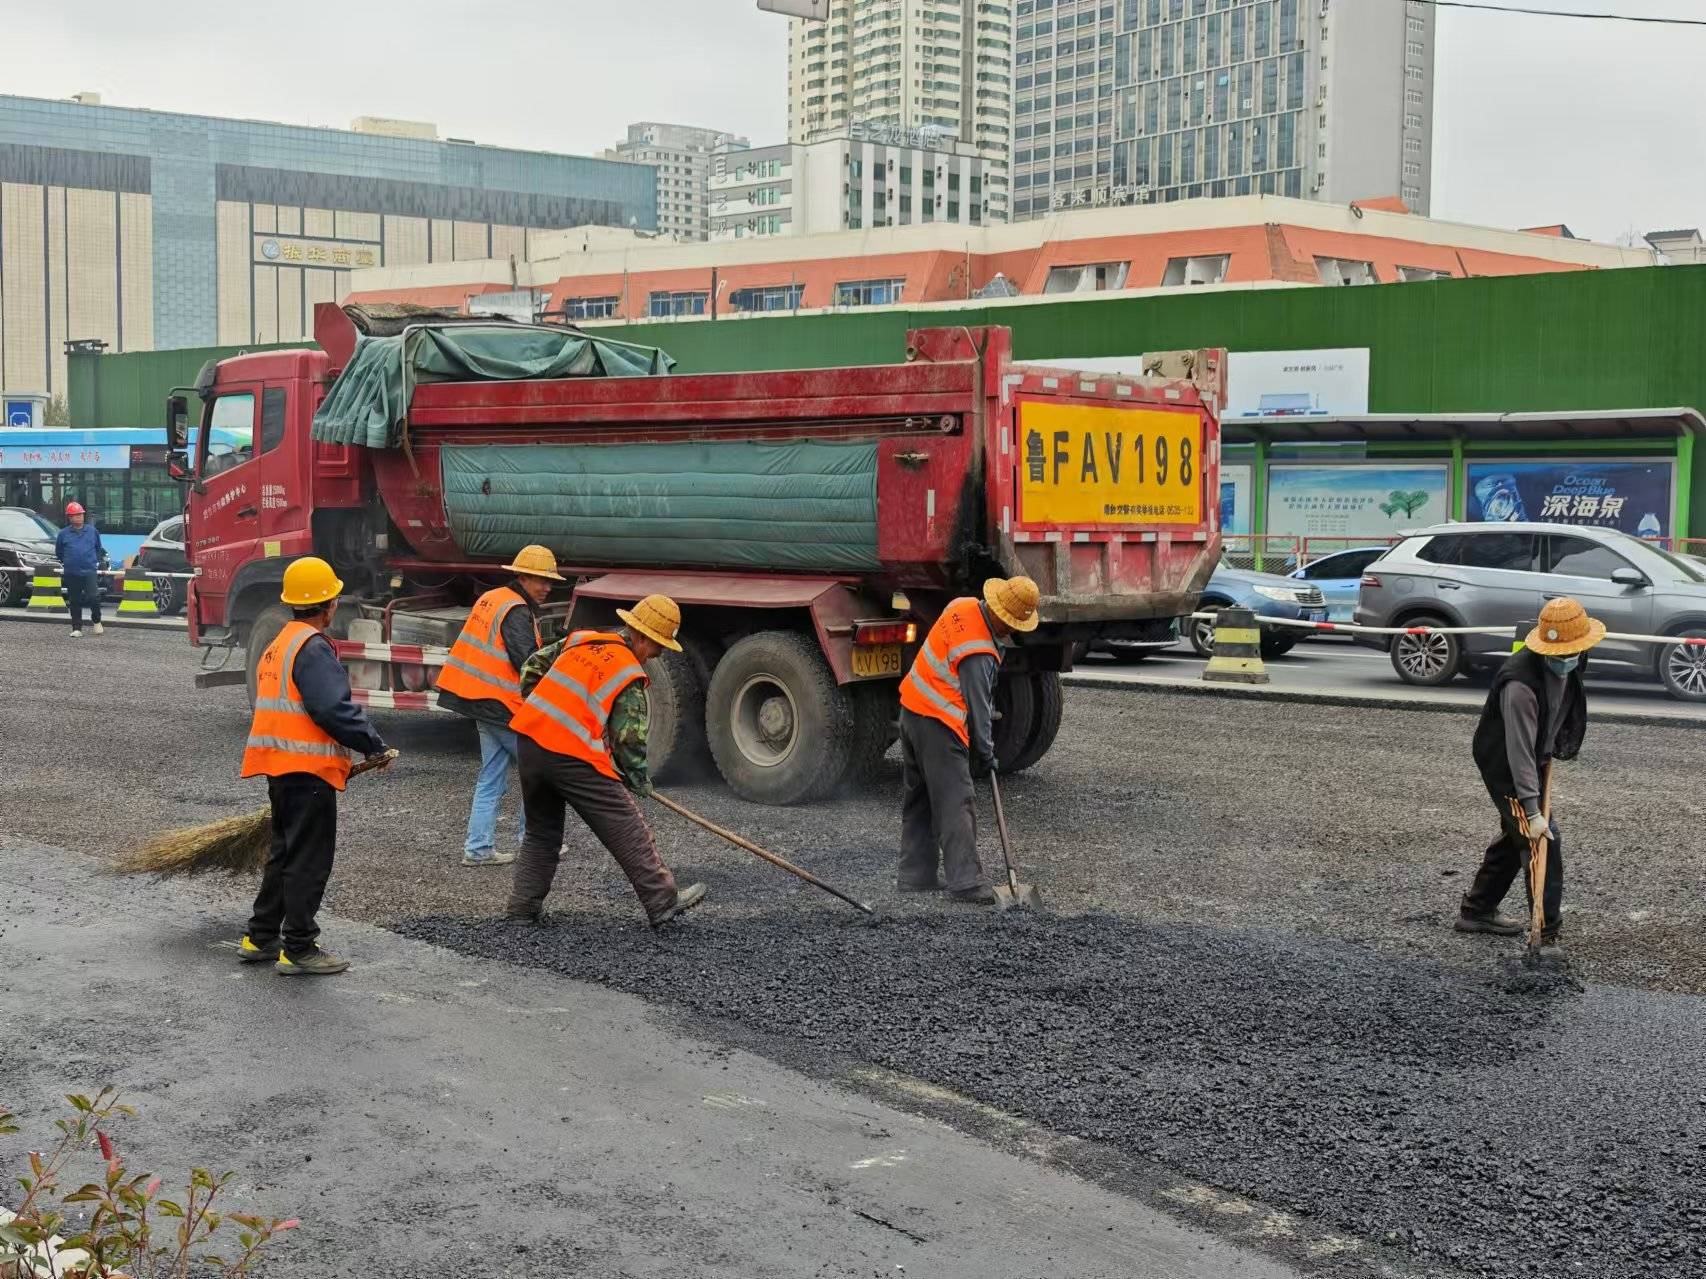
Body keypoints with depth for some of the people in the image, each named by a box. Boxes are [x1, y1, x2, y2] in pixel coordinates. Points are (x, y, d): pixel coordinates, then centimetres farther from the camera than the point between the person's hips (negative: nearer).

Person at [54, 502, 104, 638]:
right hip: (71, 573, 1)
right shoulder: (64, 533, 3)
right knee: (75, 602, 6)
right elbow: (58, 552, 17)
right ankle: (76, 629, 14)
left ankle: (96, 622, 8)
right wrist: (67, 563, 14)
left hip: (90, 571, -1)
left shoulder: (92, 531, 5)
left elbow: (98, 548, 20)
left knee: (93, 596, -15)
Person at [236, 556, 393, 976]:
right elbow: (333, 709, -24)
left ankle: (260, 937, 25)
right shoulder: (313, 648, -15)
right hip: (307, 768, -10)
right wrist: (374, 745, -15)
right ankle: (298, 949, 1)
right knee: (309, 861, -3)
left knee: (286, 853, 19)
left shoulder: (278, 645, 17)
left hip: (279, 767, 10)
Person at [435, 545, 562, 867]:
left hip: (482, 703, 9)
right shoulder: (517, 611, -15)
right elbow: (528, 664, -23)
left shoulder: (491, 599, 14)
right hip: (504, 707, -9)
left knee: (491, 778, 12)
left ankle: (479, 848, 12)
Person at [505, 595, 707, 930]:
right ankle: (663, 902, 9)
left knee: (541, 830, 22)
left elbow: (532, 667, 21)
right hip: (575, 758, -7)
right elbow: (628, 739, -5)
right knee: (627, 832, 3)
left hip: (530, 742, 7)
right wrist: (638, 779, 10)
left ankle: (524, 905, 22)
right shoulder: (630, 678, -6)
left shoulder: (581, 639, 13)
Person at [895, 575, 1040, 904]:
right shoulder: (978, 653, -25)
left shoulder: (964, 606, 1)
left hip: (912, 708, 10)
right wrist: (985, 754, -4)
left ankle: (914, 876, 20)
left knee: (919, 800, 15)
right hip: (937, 724, -10)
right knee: (956, 804, -9)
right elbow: (977, 706, -16)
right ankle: (967, 883, -11)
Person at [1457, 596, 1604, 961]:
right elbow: (1519, 752, -36)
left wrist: (1554, 748, 22)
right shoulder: (1520, 684, -35)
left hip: (1536, 759, 9)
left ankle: (1476, 910, 36)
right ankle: (1546, 934, -6)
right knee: (1543, 842, -13)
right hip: (1504, 765, -9)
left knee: (1516, 837, 20)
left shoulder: (1567, 667, -8)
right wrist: (1532, 811, -37)